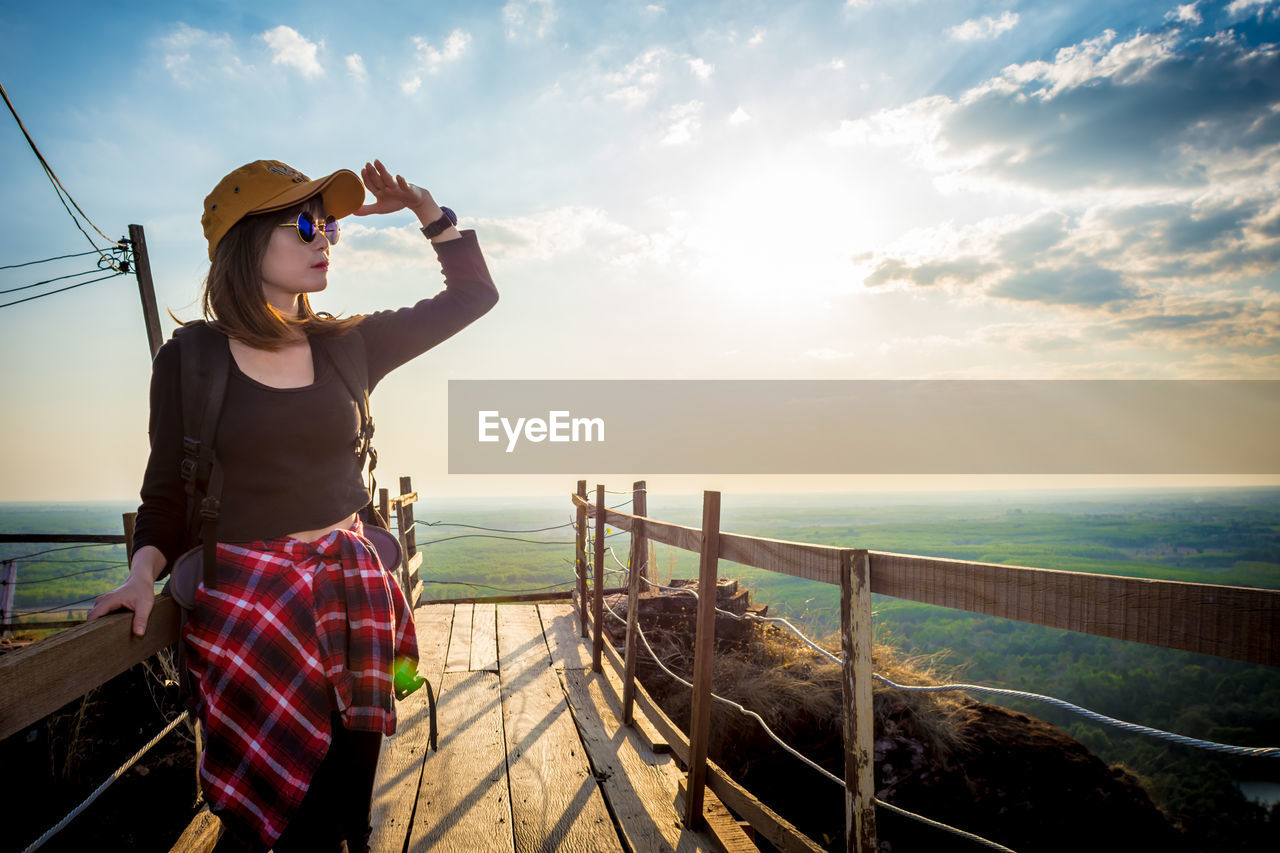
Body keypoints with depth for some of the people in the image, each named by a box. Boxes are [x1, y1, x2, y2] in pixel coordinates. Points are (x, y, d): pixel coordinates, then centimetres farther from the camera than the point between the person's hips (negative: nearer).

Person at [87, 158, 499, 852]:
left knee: (348, 796, 11)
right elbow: (168, 492, 4)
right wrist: (143, 571, -12)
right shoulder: (190, 357, -1)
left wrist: (424, 206, 2)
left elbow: (472, 293, 10)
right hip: (245, 603, -2)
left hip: (353, 589, 3)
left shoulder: (347, 345, 4)